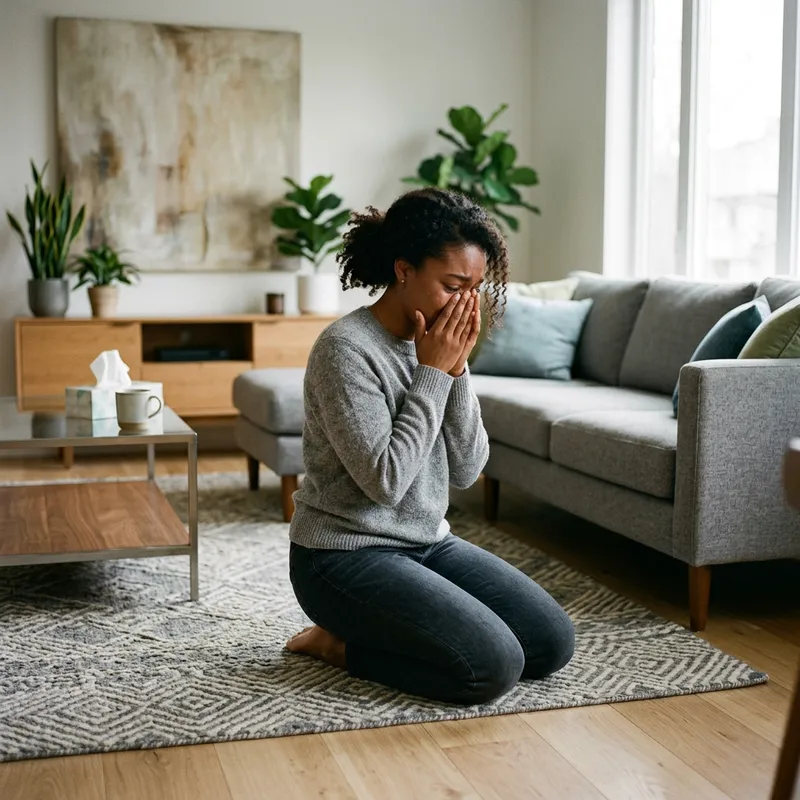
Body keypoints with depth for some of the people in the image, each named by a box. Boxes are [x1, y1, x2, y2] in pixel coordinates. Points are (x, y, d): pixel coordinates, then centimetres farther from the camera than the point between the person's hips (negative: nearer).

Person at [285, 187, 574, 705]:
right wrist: (432, 373, -19)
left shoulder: (440, 346, 4)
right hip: (347, 554, -8)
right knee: (493, 666, -21)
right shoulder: (347, 348, -19)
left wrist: (457, 368, -11)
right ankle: (338, 643, 0)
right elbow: (385, 479, -24)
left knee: (553, 642, 0)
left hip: (428, 542, 8)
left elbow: (467, 471, 0)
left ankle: (371, 630, 11)